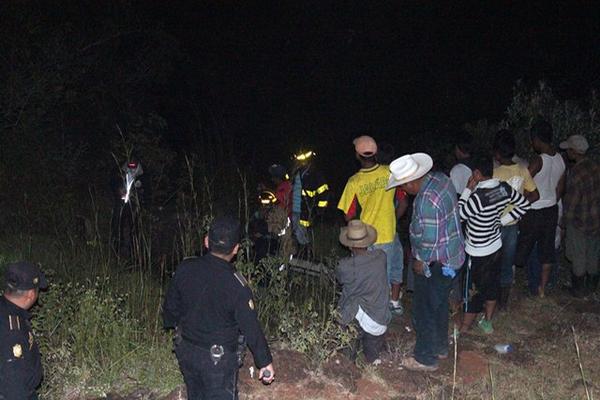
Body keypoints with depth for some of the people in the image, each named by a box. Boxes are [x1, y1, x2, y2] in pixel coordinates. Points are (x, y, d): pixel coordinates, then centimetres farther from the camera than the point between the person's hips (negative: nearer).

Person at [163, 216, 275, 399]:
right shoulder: (236, 285, -26)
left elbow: (171, 305, 3)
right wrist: (265, 362, -4)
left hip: (186, 351, 5)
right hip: (218, 360, -5)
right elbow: (251, 329, -17)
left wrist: (173, 324, 25)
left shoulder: (185, 269, -12)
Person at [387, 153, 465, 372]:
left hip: (435, 264, -10)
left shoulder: (427, 202, -32)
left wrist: (420, 261, -9)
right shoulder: (440, 179, -3)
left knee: (425, 312, 8)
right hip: (451, 256, 10)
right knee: (439, 305, 25)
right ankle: (440, 347, 42)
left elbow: (430, 240, -29)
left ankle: (426, 358, 23)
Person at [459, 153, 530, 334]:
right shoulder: (504, 188, -8)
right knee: (492, 286, 22)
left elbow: (459, 215, -17)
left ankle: (464, 330, 21)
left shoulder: (478, 197, -30)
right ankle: (487, 322, 39)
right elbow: (524, 205, 6)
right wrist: (502, 221, 6)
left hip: (478, 253, -7)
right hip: (496, 247, 7)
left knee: (473, 292, 7)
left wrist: (467, 190, -15)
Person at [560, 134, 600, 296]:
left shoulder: (576, 173, -27)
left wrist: (566, 221, -5)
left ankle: (578, 289, 26)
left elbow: (571, 202, -20)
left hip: (580, 222, -6)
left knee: (578, 257, 12)